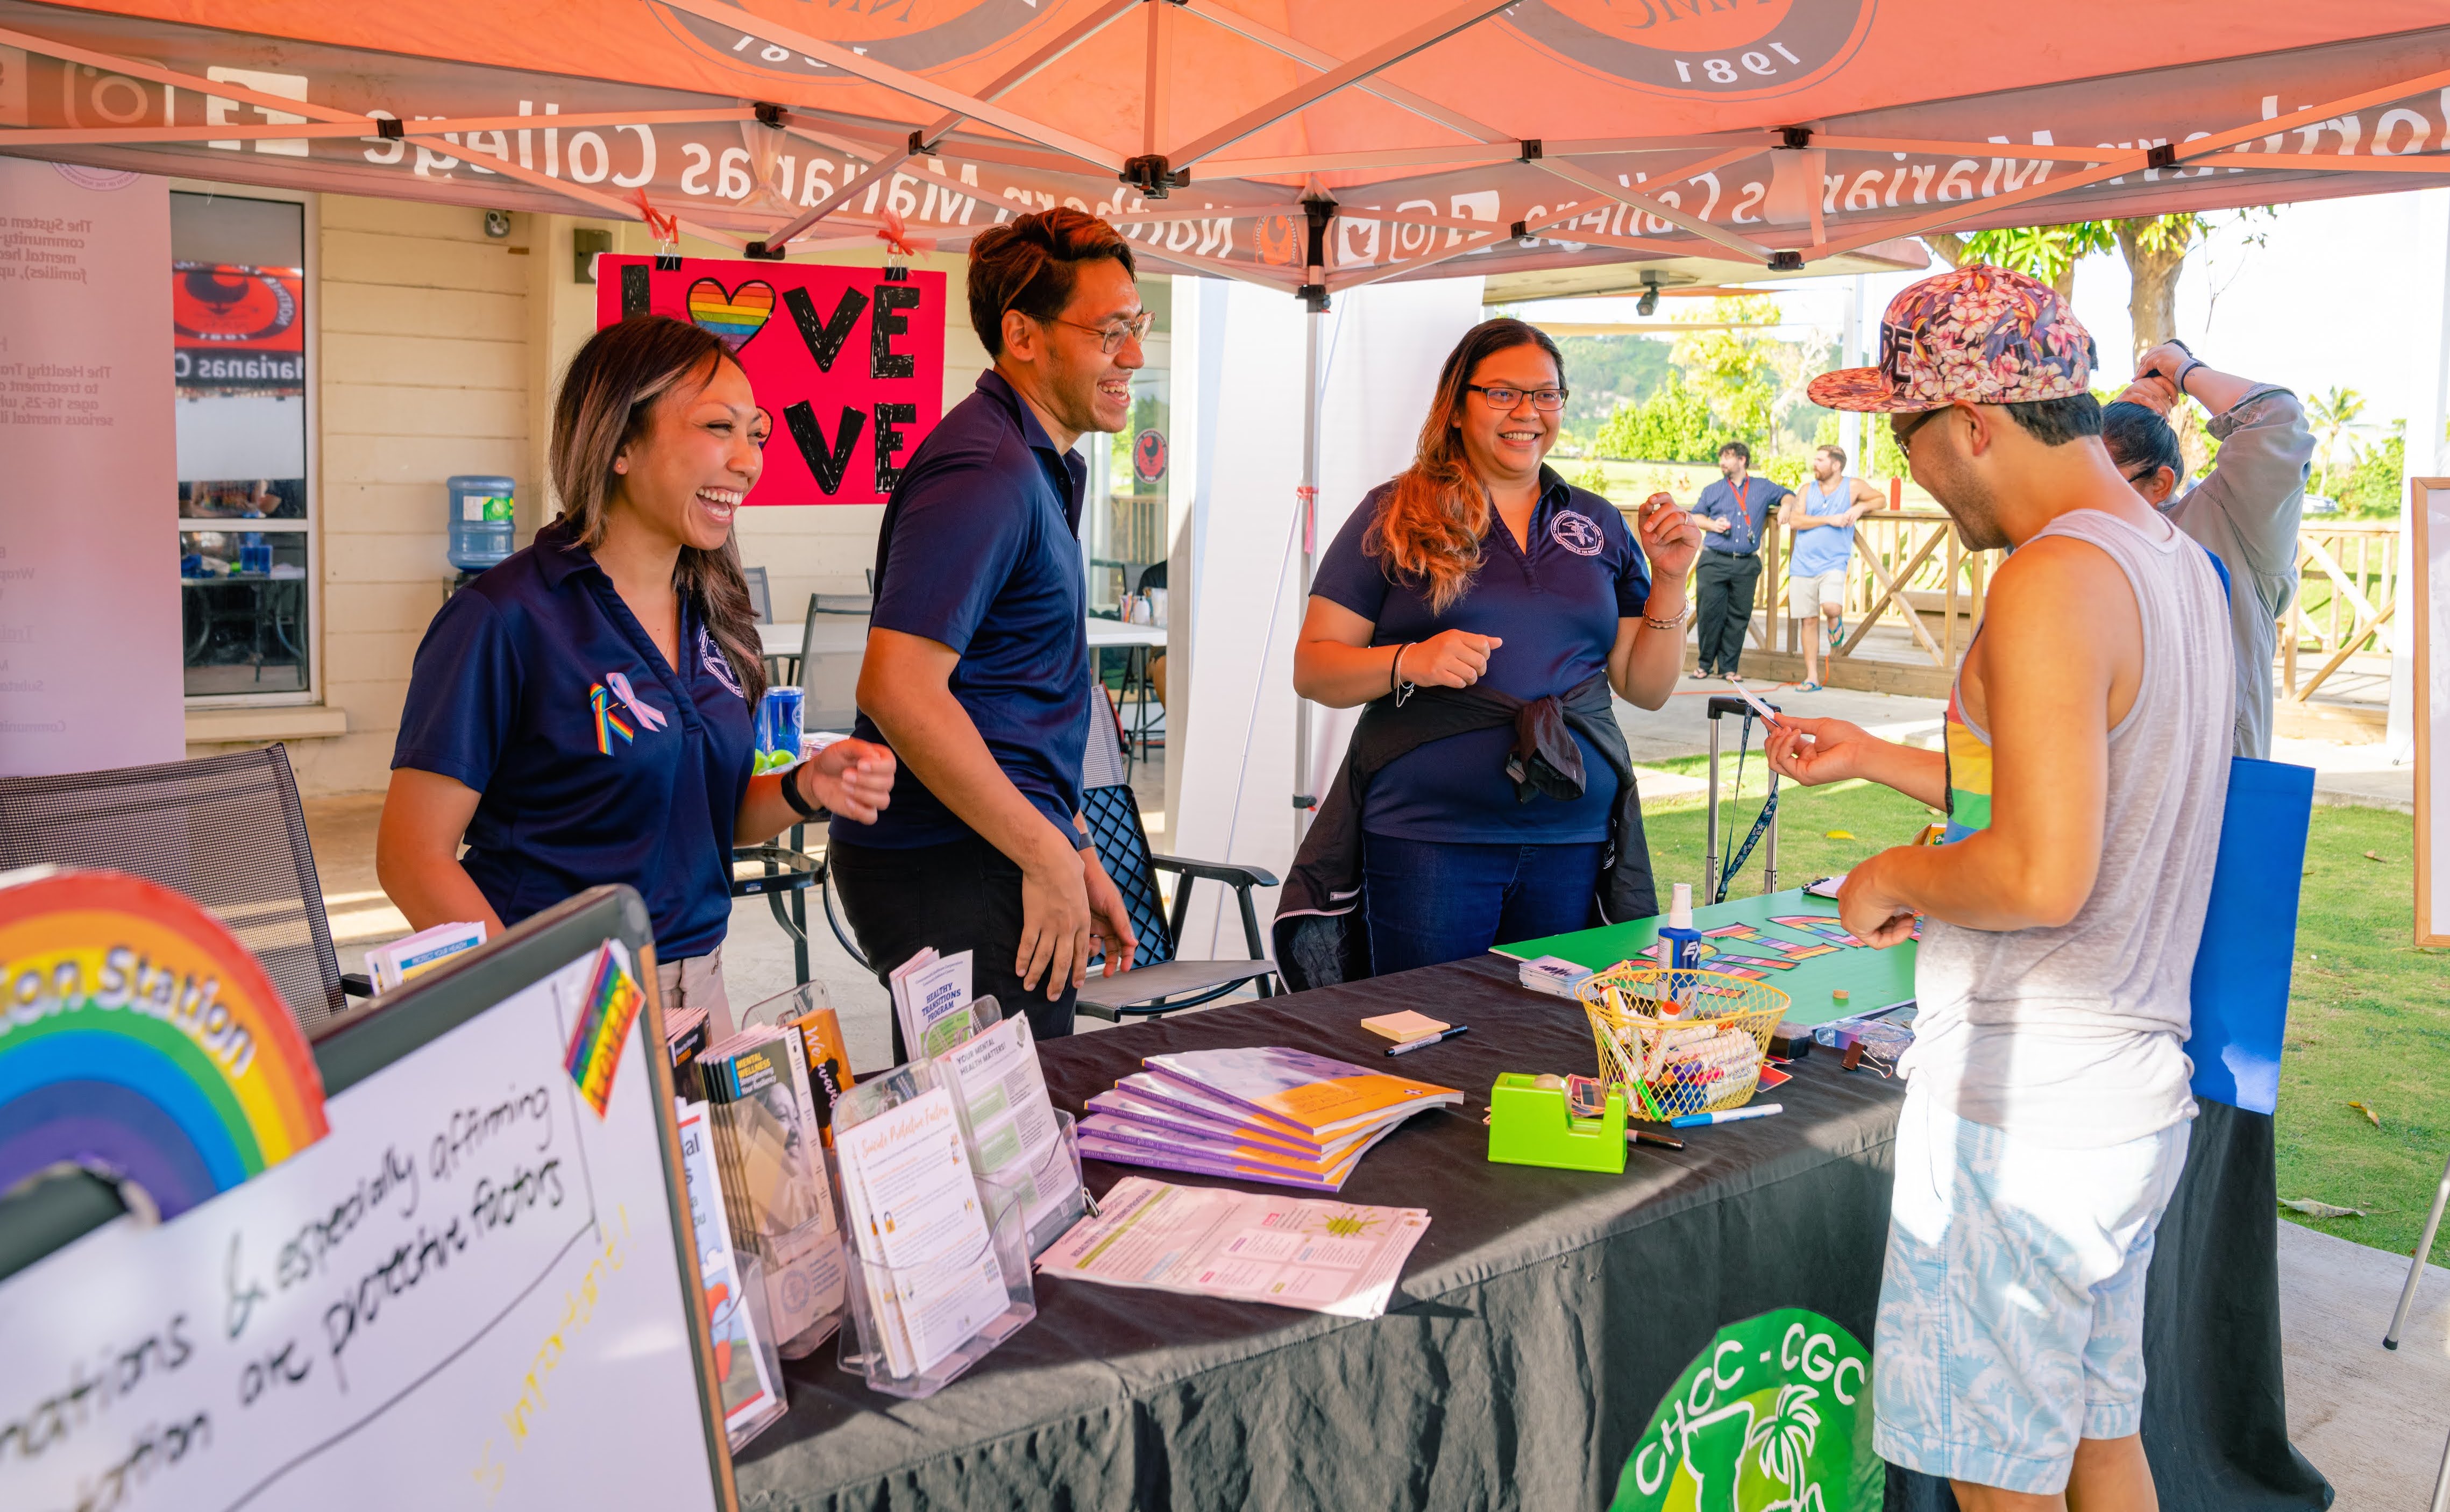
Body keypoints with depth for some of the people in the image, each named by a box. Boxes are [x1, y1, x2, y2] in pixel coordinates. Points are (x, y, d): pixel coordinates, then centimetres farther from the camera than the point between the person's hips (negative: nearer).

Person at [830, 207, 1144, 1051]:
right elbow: (898, 687, -25)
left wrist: (1079, 857, 19)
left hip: (1001, 855, 10)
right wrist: (1049, 855, -20)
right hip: (956, 871, -10)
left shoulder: (1043, 467, 19)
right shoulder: (984, 471, -16)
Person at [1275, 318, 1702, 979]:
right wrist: (1410, 663, -19)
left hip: (1575, 842, 4)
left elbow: (1646, 688, 13)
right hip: (1429, 840, -3)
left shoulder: (1600, 526, 13)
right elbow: (1312, 669, -2)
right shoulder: (1395, 515, 2)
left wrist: (1669, 578, 1)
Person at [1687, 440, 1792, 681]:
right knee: (1711, 612, -5)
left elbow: (1787, 494, 26)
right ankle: (1705, 663, 8)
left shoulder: (1764, 487, 13)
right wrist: (1712, 524, -1)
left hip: (1746, 564, 1)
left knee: (1739, 616, 1)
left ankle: (1729, 667, 9)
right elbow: (1695, 516, 19)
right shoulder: (1713, 490, 13)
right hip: (1714, 562, 0)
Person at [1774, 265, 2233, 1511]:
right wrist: (1876, 760, 23)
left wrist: (1893, 880, -9)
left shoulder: (2053, 581, -20)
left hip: (2022, 1109, -10)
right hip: (2137, 1091, 10)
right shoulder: (2179, 565, 11)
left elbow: (2041, 877, -27)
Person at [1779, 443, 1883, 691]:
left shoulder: (1853, 487, 4)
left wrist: (1862, 507, -4)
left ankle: (1835, 622, 12)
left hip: (1833, 564, -3)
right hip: (1802, 565, 3)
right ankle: (1812, 678, 10)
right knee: (1809, 621, 3)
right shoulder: (1808, 489, 9)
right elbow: (1795, 521, -3)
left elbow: (1881, 499, 16)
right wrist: (1829, 520, -11)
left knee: (1831, 607, -28)